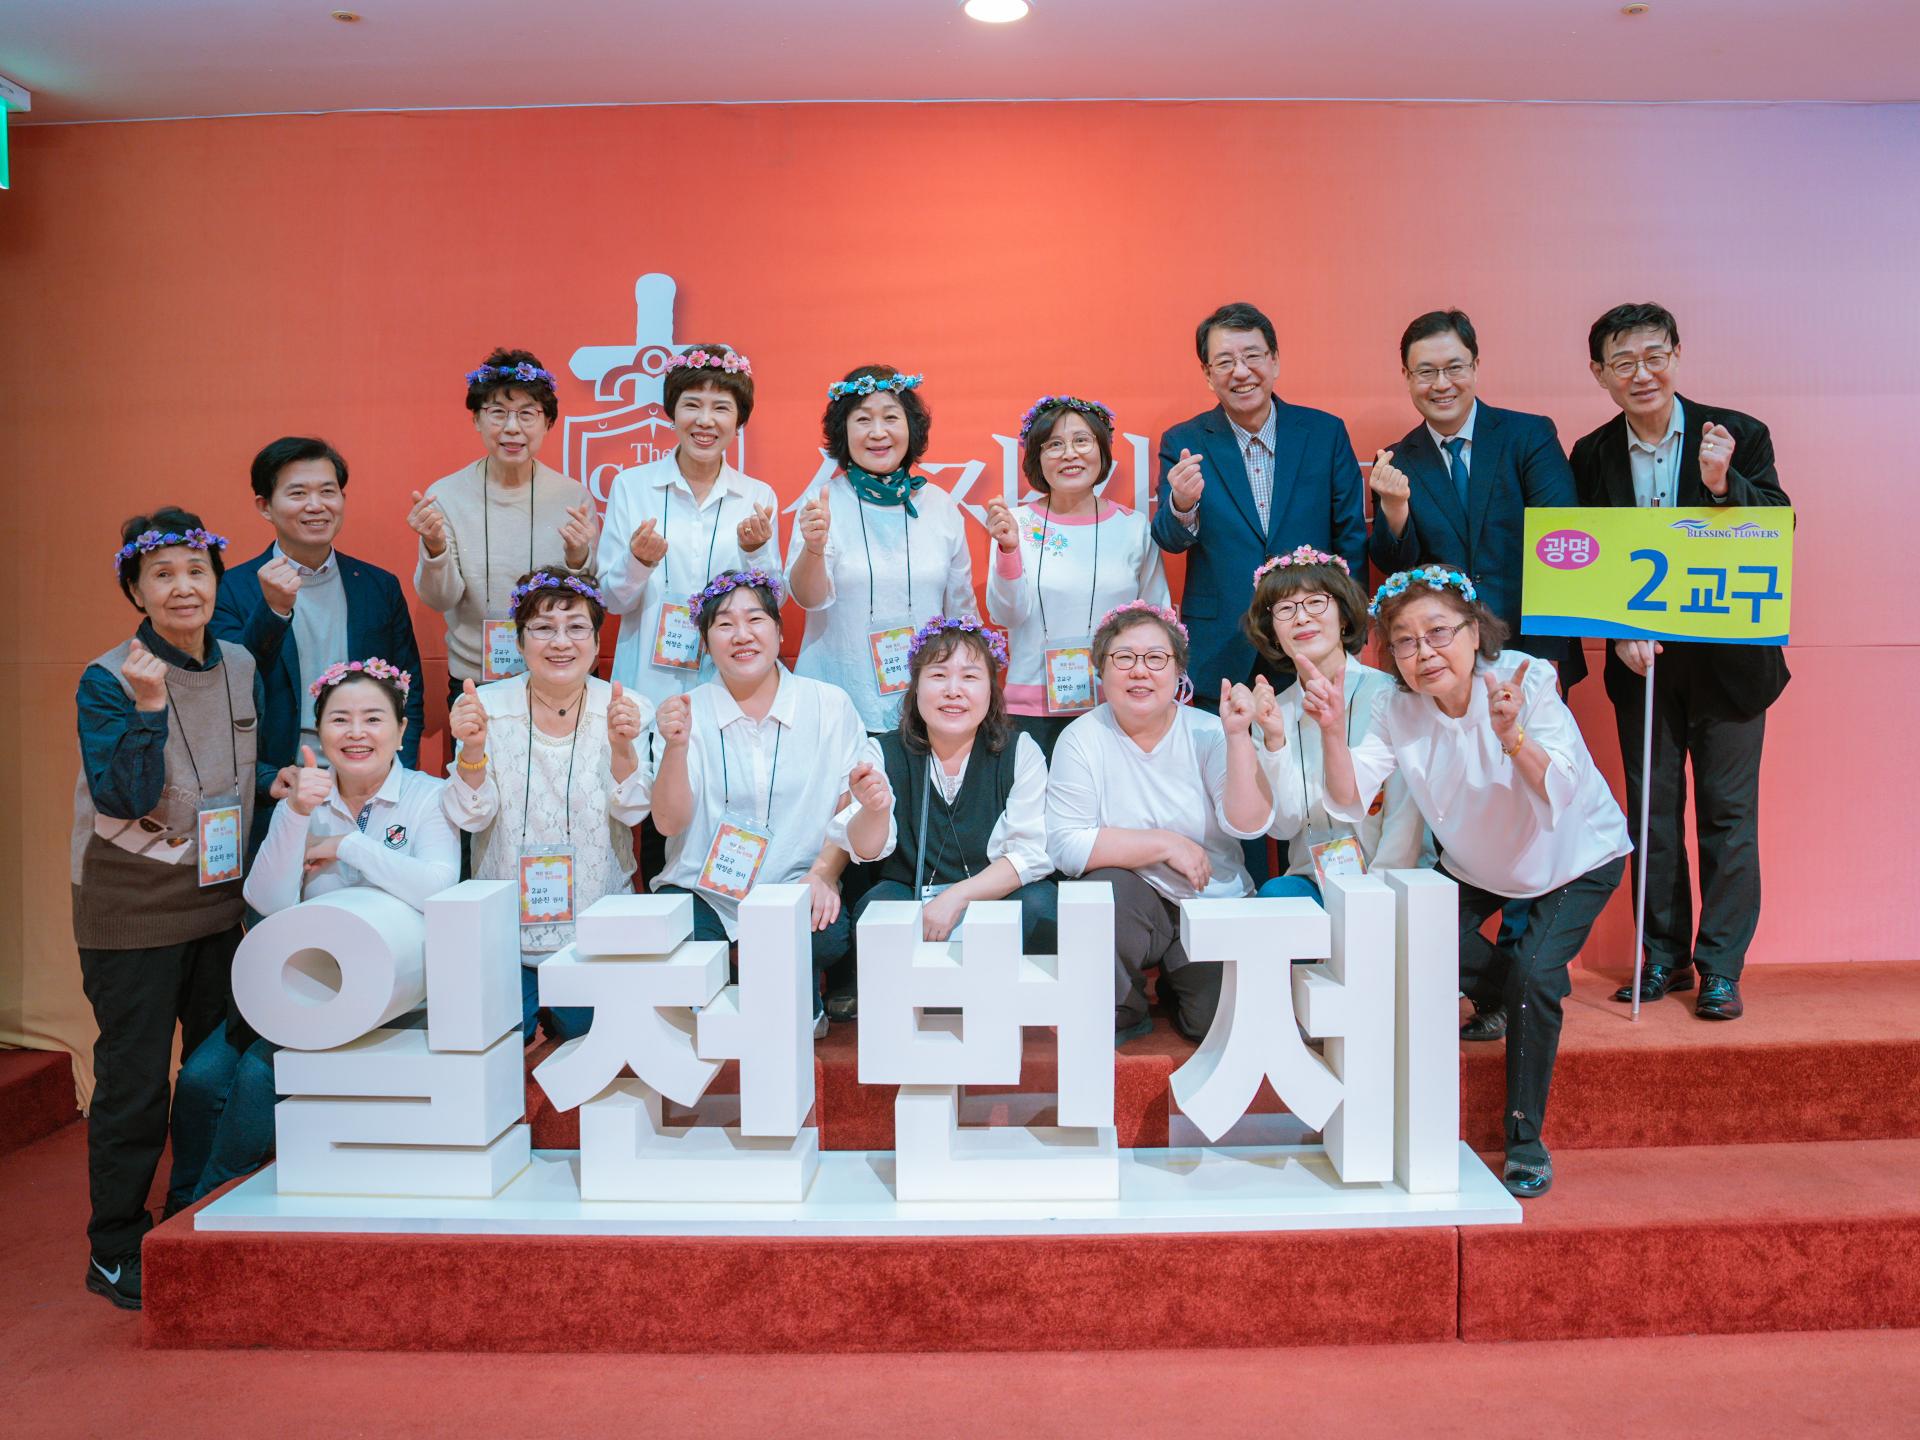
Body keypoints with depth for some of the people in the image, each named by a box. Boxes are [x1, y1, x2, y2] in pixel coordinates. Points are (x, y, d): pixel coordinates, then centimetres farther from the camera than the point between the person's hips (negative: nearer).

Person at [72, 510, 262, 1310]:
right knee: (134, 1082, 2)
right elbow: (124, 799, -19)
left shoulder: (241, 666, 4)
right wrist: (148, 707, -27)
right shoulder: (107, 681, -11)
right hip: (132, 908, -5)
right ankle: (115, 1253, 19)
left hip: (222, 899, 5)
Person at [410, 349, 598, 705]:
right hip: (472, 681, 0)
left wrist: (578, 559, -23)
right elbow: (441, 600, -8)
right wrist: (436, 549, -26)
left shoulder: (573, 496, -6)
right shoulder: (445, 495, -6)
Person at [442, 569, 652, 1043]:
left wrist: (622, 747, -31)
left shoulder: (627, 709, -6)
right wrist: (472, 748, -28)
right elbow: (470, 816, -9)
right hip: (505, 930, 0)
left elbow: (632, 812, -12)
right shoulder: (487, 705, -5)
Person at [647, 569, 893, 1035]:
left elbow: (848, 808, 3)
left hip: (796, 890, 0)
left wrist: (824, 873, -14)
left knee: (830, 935, -31)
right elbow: (669, 823, -6)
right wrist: (675, 747, -22)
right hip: (703, 891, 0)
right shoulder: (684, 713, 3)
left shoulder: (830, 705, 3)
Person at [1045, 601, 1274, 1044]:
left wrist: (1238, 736, -25)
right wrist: (1165, 844, -19)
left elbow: (1248, 824, -15)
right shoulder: (1082, 739, -6)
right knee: (1107, 886, -34)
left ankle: (1173, 982, 19)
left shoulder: (1207, 733, -2)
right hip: (1127, 907, -1)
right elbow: (1065, 846, -16)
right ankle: (1121, 1012, -5)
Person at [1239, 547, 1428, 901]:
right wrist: (1274, 740, -13)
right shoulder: (1277, 709, 6)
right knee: (1274, 893, -29)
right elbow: (1283, 826, -2)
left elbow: (1406, 815, -8)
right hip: (1313, 880, 3)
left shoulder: (1388, 695, -6)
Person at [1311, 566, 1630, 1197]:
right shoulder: (1399, 712, -18)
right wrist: (1332, 731, -43)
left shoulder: (1526, 680, -29)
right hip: (1478, 865, 4)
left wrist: (1513, 737, -59)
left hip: (1576, 858, -4)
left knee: (1534, 973, -22)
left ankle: (1525, 1140, -4)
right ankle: (1503, 993, 19)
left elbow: (1559, 796, -40)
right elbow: (1350, 802, -26)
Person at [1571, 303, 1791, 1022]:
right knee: (1651, 813, 10)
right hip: (1641, 662, 2)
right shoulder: (1591, 455, 1)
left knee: (1728, 814, 4)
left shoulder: (1738, 435, -5)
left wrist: (1724, 484, -27)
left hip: (1728, 659, -2)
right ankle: (1665, 956, 23)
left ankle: (1720, 968, 15)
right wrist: (1619, 631, -14)